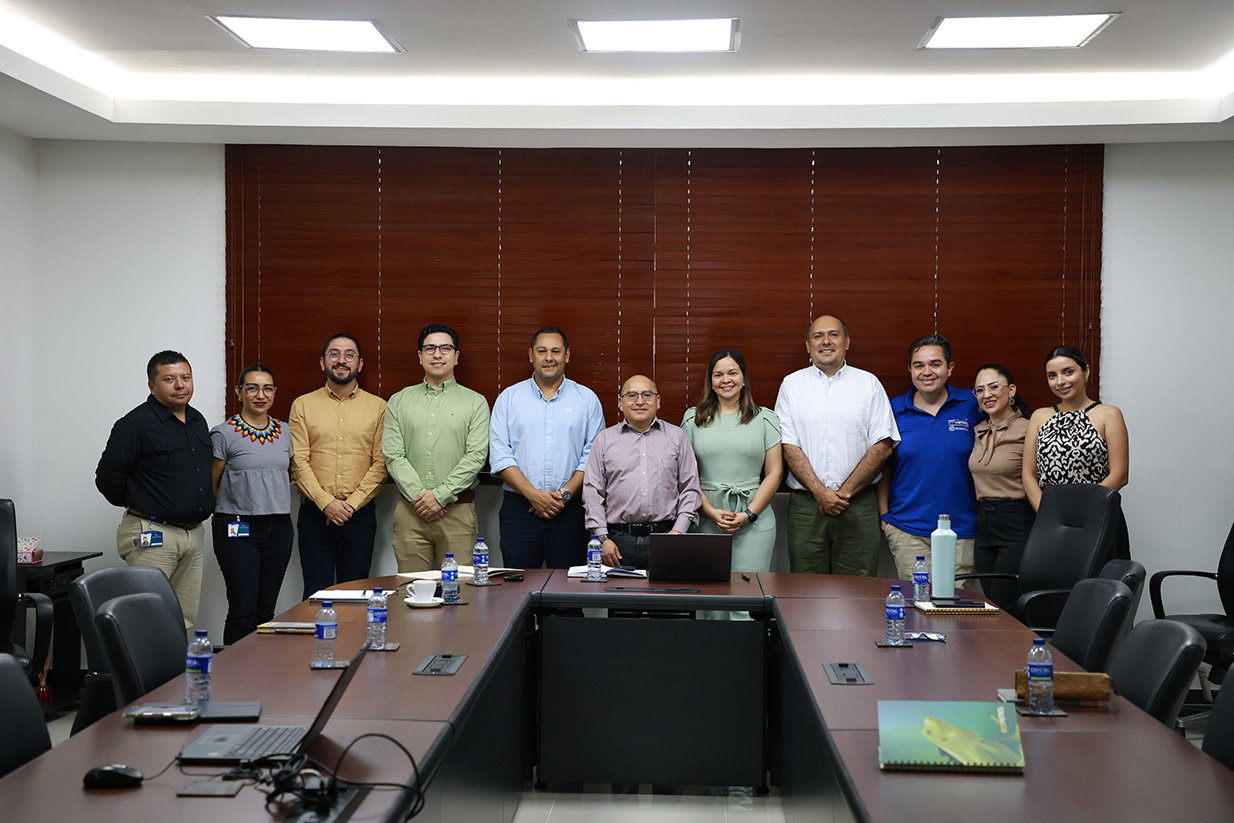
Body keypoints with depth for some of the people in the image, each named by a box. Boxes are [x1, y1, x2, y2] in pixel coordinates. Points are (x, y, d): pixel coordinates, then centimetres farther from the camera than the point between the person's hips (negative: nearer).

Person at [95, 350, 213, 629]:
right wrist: (137, 505, 1)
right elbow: (108, 477, -11)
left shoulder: (198, 421, 13)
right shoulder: (136, 424, -11)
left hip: (194, 533, 7)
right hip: (153, 535, -7)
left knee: (185, 619, 9)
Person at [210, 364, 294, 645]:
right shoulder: (224, 434, -5)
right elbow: (210, 486, 1)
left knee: (266, 609, 10)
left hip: (279, 528, 5)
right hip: (238, 530, -5)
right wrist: (228, 518, 5)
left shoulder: (284, 432, 10)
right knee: (243, 610, -7)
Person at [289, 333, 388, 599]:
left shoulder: (378, 407, 7)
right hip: (314, 515, 0)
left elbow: (381, 463, 0)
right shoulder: (303, 405, 7)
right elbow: (298, 461, -1)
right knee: (316, 594, 0)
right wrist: (326, 502, -12)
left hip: (360, 515, 0)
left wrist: (352, 503, -10)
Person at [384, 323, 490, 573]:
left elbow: (476, 456, -4)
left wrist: (440, 495, -12)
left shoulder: (475, 402, 6)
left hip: (458, 509, -1)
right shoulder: (399, 401, 11)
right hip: (410, 511, 1)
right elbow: (393, 456, 2)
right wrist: (420, 495, -10)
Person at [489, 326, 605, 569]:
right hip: (519, 510, 0)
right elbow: (500, 457, 0)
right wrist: (534, 494, -11)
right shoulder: (509, 398, 8)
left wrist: (566, 493, -10)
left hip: (569, 511, 0)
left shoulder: (587, 399, 9)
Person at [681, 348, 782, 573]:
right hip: (706, 520, 0)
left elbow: (774, 473, 4)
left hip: (754, 521, 0)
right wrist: (711, 512, -8)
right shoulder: (693, 419, 9)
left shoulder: (765, 419, 8)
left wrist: (749, 514, -6)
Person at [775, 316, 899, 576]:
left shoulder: (869, 384, 8)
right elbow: (788, 446, 0)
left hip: (858, 506, 0)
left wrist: (845, 492, -8)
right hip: (806, 504, 0)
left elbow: (883, 446, 1)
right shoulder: (792, 384, 8)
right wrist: (820, 492, -11)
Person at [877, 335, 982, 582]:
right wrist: (883, 515, 5)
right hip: (907, 531, 0)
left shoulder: (972, 405, 3)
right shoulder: (895, 410, 3)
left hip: (961, 529, 0)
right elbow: (883, 468, 10)